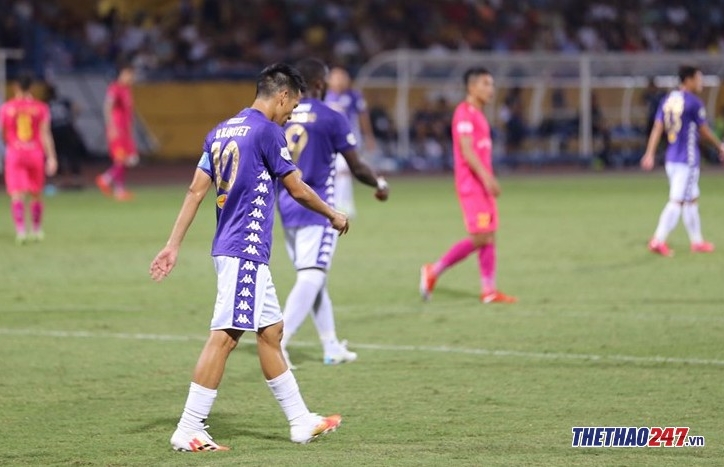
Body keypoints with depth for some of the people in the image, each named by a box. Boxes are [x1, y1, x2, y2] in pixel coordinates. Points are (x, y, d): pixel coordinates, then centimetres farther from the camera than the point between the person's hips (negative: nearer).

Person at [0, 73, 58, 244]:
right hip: (35, 153, 1)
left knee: (17, 194, -5)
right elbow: (45, 134, -4)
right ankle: (36, 229, 27)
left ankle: (20, 230, -22)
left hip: (14, 153, -1)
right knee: (36, 194, 17)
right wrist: (51, 157, -4)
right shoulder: (41, 108, 0)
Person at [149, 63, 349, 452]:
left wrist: (173, 245, 10)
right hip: (246, 249, -9)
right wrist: (333, 215, 11)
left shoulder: (221, 131, 13)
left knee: (271, 330, 14)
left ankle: (301, 422, 21)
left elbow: (196, 190, 11)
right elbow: (297, 190, -5)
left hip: (229, 248, 9)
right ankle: (189, 430, -13)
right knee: (224, 336, -10)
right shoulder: (267, 131, -10)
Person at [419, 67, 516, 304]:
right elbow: (466, 151, -21)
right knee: (480, 237, -11)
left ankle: (489, 290, 6)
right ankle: (433, 271, -2)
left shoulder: (477, 114, 18)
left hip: (482, 184, 10)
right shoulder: (464, 113, -12)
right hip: (471, 184, -10)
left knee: (489, 236, 6)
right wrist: (487, 177, -28)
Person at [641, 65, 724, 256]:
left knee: (692, 199, 18)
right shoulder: (694, 103, -12)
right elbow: (704, 132, -6)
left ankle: (696, 241, 24)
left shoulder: (667, 100, 8)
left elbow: (657, 129, 3)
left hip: (671, 158, 8)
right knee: (677, 201, -7)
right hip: (688, 159, -8)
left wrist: (650, 154, 1)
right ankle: (658, 240, -14)